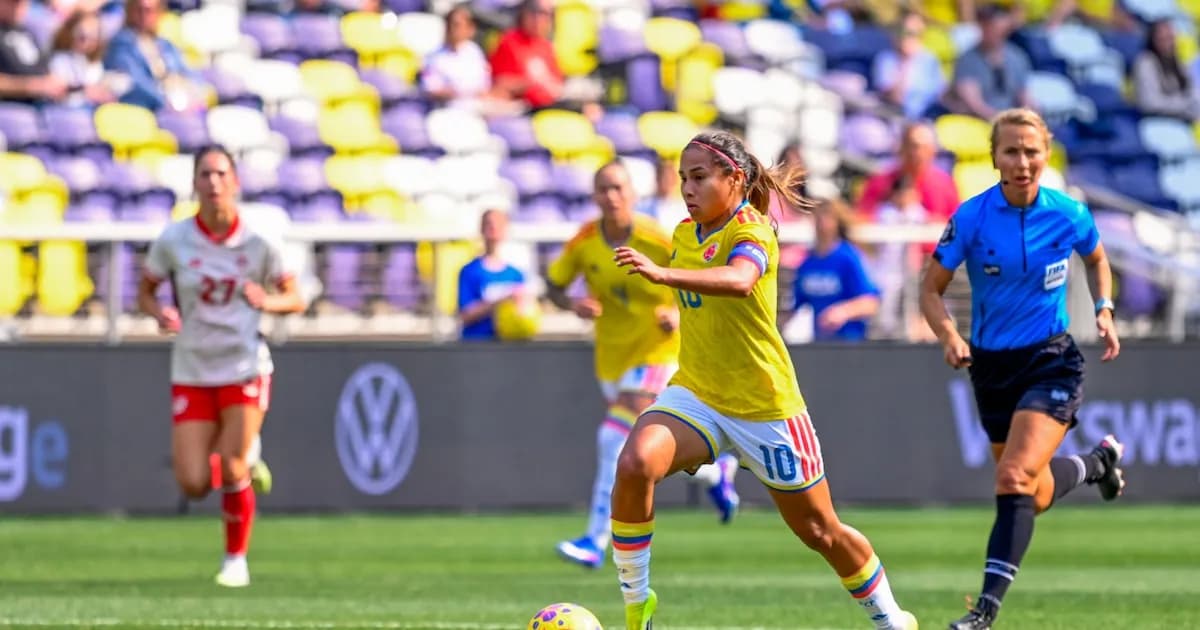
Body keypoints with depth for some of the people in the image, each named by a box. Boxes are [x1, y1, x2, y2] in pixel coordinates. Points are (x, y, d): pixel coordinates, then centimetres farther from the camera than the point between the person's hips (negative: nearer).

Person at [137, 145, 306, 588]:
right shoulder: (173, 242, -6)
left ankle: (236, 559, 11)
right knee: (193, 485, -5)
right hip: (191, 373, 1)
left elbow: (295, 299, 3)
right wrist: (160, 314, -16)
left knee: (232, 472, -12)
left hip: (245, 369, -1)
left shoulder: (258, 243, -7)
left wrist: (267, 301, -18)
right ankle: (245, 456, 30)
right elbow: (145, 292, 7)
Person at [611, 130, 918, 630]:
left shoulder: (752, 231, -17)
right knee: (634, 464, -27)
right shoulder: (684, 236, 5)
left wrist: (662, 274, -55)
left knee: (819, 532, 8)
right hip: (695, 395, 5)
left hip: (764, 406, -5)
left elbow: (739, 282, -41)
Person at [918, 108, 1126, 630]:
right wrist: (949, 336, -24)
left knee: (1014, 476, -22)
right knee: (1037, 496, 16)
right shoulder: (971, 218, -13)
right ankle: (1098, 462, 50)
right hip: (992, 367, 3)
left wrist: (1104, 309, -4)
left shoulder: (1069, 215, -10)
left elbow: (1097, 260, 13)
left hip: (1052, 362, -3)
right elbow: (931, 290, -5)